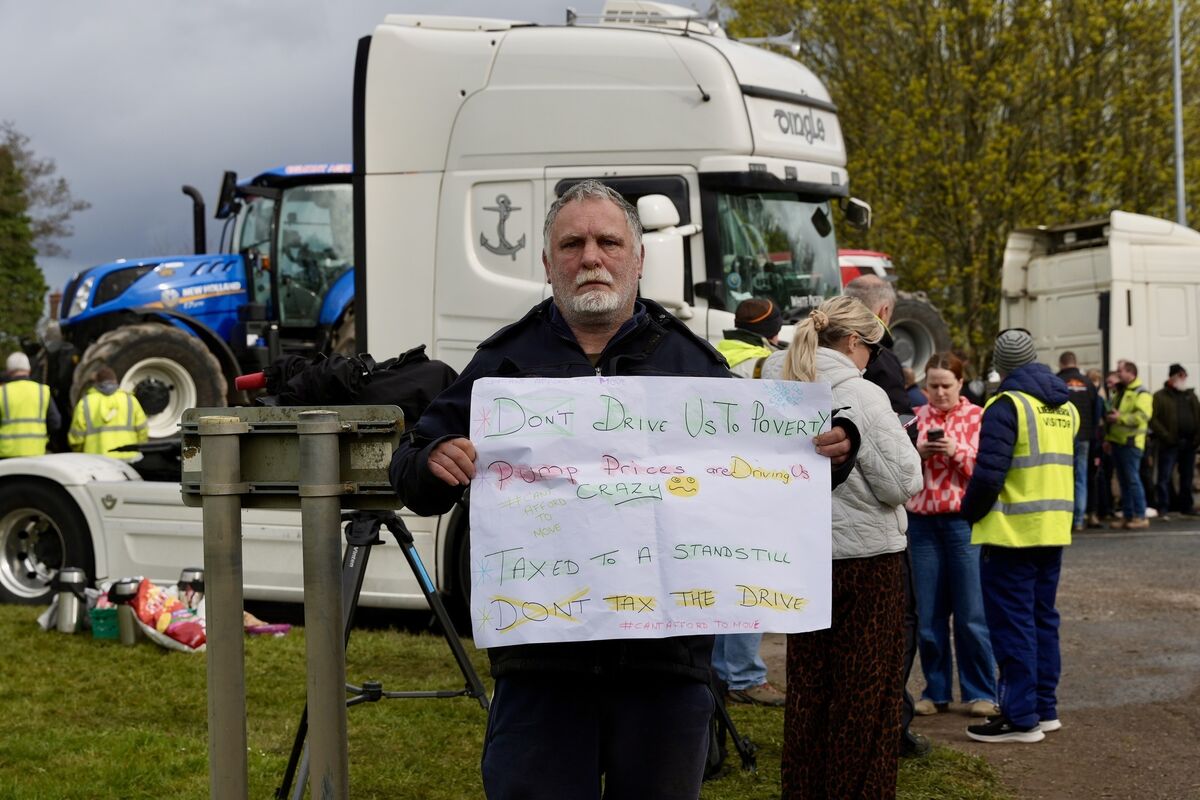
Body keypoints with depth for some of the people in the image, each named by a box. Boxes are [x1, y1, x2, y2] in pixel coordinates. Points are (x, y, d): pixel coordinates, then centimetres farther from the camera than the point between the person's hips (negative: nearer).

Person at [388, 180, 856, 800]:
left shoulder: (693, 360, 10)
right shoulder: (504, 361, 8)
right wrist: (434, 465, -17)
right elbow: (411, 468, 6)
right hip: (539, 662, -1)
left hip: (668, 662, 1)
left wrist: (831, 453, -5)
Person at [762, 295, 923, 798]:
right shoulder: (862, 395, -15)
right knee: (868, 692, 4)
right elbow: (904, 482, -13)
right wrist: (897, 439, 3)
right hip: (867, 555, -6)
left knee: (807, 684, 15)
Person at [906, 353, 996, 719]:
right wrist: (917, 453, -10)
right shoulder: (916, 418, 10)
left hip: (964, 521, -3)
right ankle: (936, 691, 17)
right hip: (922, 521, 3)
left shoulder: (977, 417, 1)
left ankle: (980, 692, 11)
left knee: (971, 613, -1)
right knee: (928, 614, 6)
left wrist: (957, 452, -17)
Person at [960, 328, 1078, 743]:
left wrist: (970, 512, -4)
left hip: (1012, 533, -8)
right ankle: (1045, 708, 22)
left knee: (1012, 625, -2)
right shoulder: (1065, 407, 12)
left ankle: (1021, 717, 0)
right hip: (1054, 530, 8)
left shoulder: (1007, 405, -13)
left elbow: (988, 474, -18)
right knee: (1043, 619, 16)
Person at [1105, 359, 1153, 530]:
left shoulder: (1141, 393, -8)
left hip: (1130, 442, -9)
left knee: (1132, 479, -9)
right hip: (1117, 441, 9)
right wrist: (1108, 437, 21)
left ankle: (1140, 517, -6)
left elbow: (1143, 416, -22)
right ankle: (1127, 516, 14)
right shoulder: (1120, 392, 21)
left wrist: (1120, 417, -21)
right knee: (1123, 480, 10)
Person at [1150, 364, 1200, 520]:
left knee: (1187, 477, 12)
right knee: (1164, 477, -6)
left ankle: (1186, 506, 21)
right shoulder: (1160, 396, -1)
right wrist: (1166, 436, -16)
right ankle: (1163, 509, -5)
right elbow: (1153, 419, -8)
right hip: (1170, 444, -5)